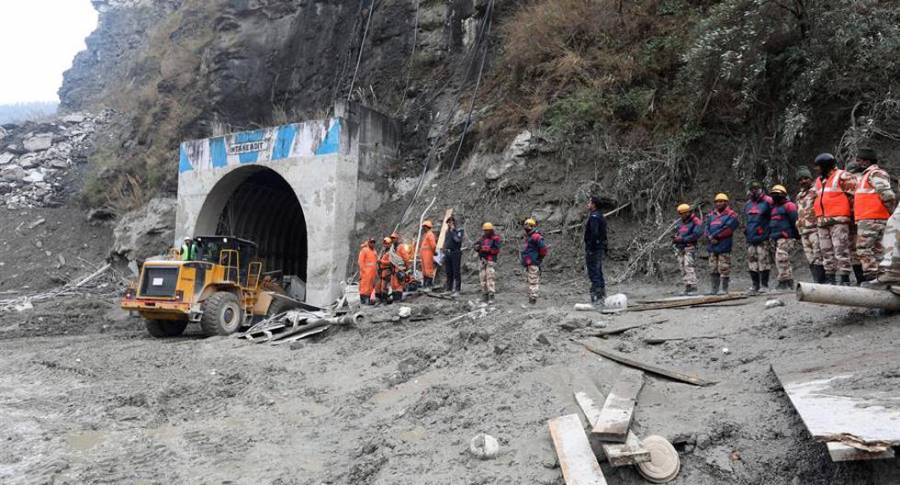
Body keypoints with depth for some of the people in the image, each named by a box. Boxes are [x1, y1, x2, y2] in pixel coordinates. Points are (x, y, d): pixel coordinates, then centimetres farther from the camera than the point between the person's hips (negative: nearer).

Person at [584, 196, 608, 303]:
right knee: (599, 272, 15)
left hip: (593, 248, -10)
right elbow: (603, 234, 18)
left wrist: (590, 249, -22)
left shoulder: (593, 217, -16)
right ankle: (602, 295, 20)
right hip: (600, 248, 10)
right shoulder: (601, 216, 16)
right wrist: (604, 248, 21)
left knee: (593, 273, -8)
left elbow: (594, 233, -25)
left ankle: (595, 296, -8)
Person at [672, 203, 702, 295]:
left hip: (689, 247, -7)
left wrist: (683, 239, -19)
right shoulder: (679, 222, 13)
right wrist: (675, 237, -1)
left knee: (688, 267, -17)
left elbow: (696, 235, -17)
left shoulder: (695, 222, -8)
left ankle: (693, 288, -17)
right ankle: (687, 289, 11)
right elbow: (676, 232, 23)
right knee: (683, 269, 6)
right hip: (680, 248, 7)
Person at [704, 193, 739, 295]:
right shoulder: (711, 214, 17)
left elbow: (727, 228, -13)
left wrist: (714, 236, -12)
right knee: (713, 269, 8)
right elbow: (706, 227, 8)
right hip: (712, 246, 6)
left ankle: (725, 289, 1)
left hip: (724, 246, -6)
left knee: (724, 269, -5)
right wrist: (710, 237, -10)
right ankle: (713, 289, 13)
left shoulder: (731, 215, 0)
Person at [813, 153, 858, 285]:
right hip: (822, 221, 8)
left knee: (841, 250, -10)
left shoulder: (842, 176, -3)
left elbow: (853, 196, -6)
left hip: (838, 220, -8)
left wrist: (852, 213, -6)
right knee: (826, 251, 8)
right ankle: (830, 278, 13)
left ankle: (844, 279, -9)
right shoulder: (819, 181, 21)